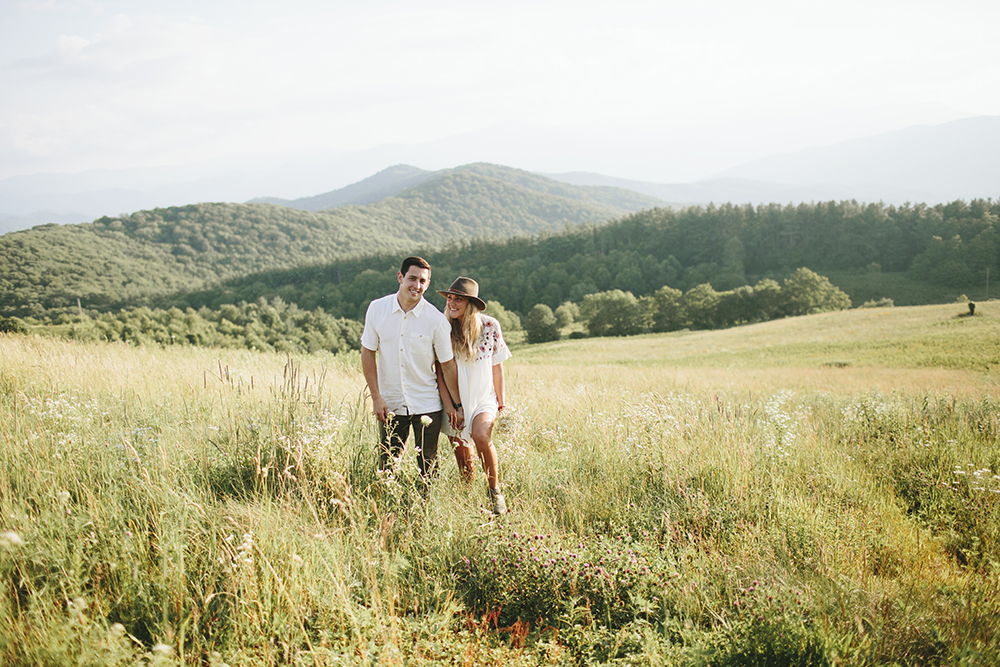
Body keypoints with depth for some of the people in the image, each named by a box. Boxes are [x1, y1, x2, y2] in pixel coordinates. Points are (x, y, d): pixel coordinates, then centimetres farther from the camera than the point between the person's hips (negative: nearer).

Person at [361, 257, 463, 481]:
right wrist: (376, 397, -3)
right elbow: (368, 353, 3)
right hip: (390, 404, 1)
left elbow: (447, 364, -1)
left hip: (427, 405, -1)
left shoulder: (436, 320, -10)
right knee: (387, 464, 6)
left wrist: (454, 405, 4)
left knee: (428, 465, 3)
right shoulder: (377, 309, -5)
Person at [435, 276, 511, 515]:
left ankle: (495, 491, -9)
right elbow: (439, 372, -4)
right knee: (463, 457, 6)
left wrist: (501, 403, 5)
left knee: (481, 435, -27)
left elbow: (497, 366, 2)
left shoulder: (489, 325, -7)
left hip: (484, 398, -1)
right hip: (455, 401, 1)